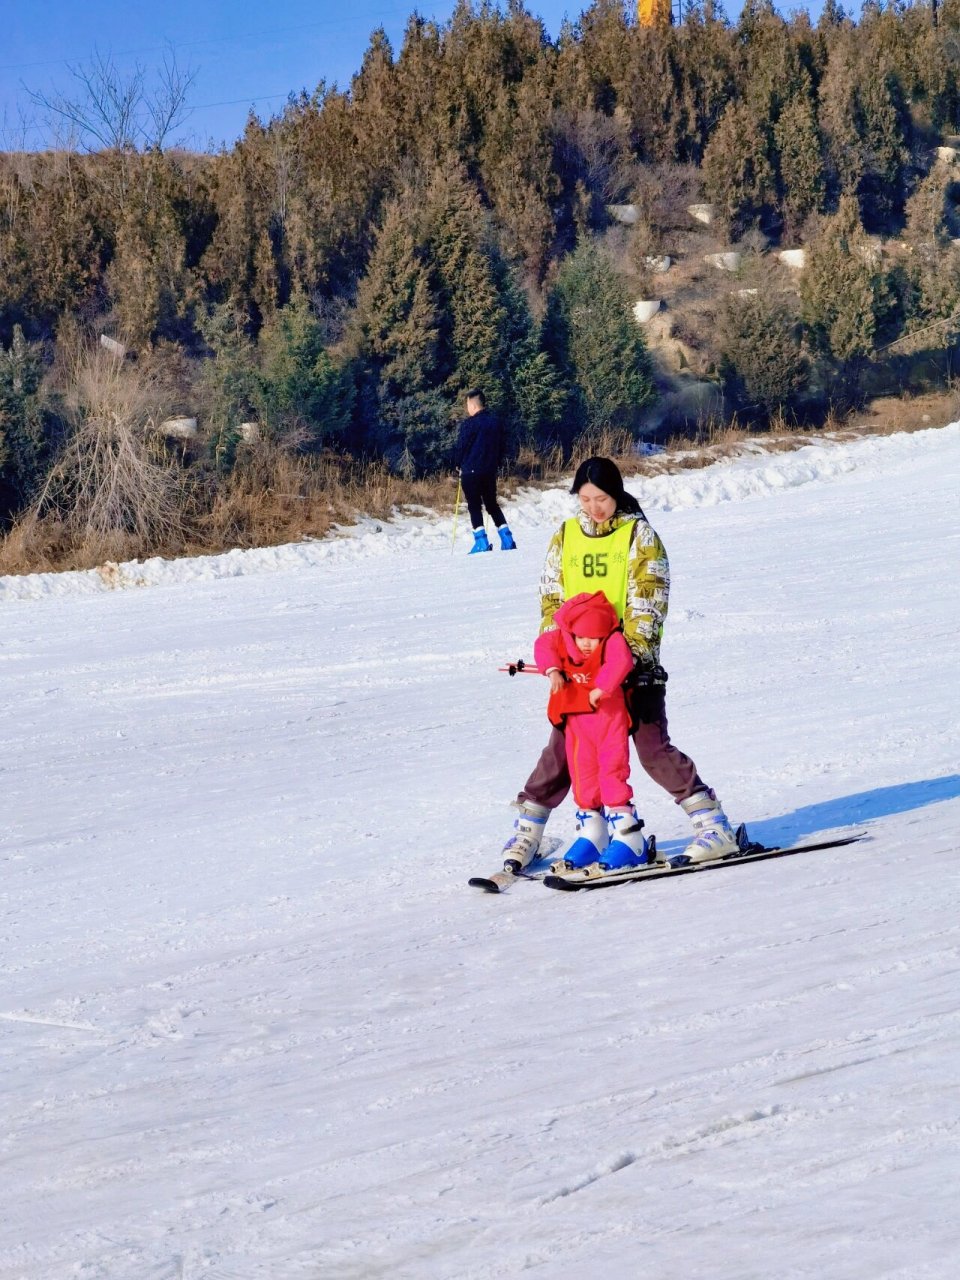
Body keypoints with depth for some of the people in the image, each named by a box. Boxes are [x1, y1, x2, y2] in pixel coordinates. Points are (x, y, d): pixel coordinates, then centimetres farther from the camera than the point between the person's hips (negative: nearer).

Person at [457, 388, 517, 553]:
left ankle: (481, 541, -8)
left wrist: (462, 466, 6)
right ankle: (507, 539, 7)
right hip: (490, 472, 6)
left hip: (471, 472, -6)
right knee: (492, 505, 15)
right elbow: (501, 447, 11)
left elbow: (461, 447, -9)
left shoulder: (469, 423, -13)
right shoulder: (494, 422, 6)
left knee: (474, 507, 0)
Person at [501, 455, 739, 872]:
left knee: (653, 749, -6)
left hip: (633, 662, -3)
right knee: (562, 749, 3)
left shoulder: (639, 535, -2)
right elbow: (551, 601, 11)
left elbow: (648, 599, -8)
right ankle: (526, 830, 14)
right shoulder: (565, 538, 9)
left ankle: (713, 824, 2)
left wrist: (634, 650, -20)